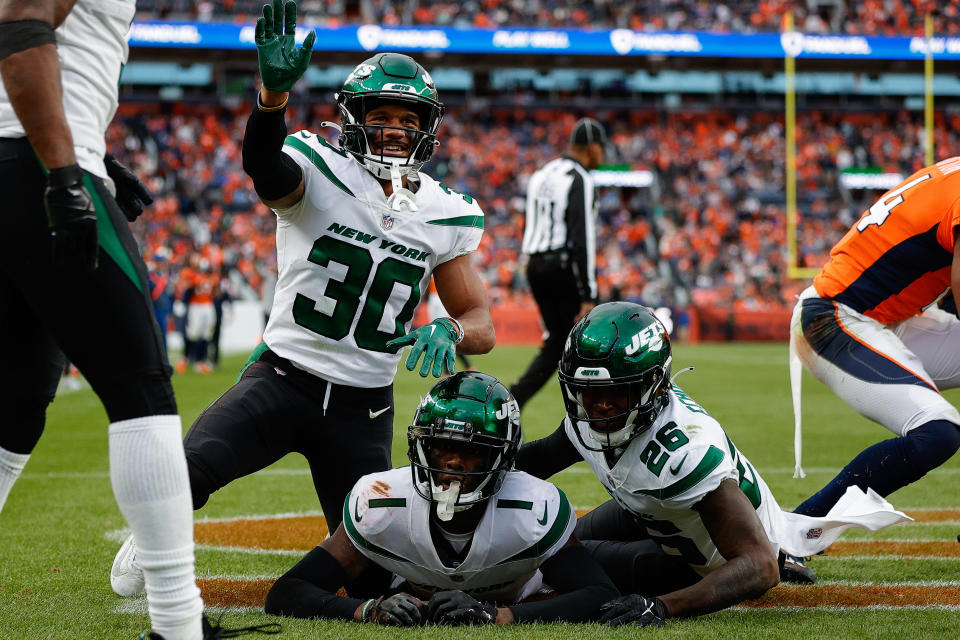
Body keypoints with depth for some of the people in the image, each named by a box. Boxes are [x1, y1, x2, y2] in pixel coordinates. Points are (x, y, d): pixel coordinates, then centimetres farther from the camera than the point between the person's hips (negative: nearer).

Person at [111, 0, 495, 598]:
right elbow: (267, 170, -35)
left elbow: (482, 323, 7)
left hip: (364, 408, 3)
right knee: (185, 473, -29)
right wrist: (274, 91, -56)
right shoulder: (319, 172, -10)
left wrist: (451, 331, -19)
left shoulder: (444, 216, 2)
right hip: (283, 377, -3)